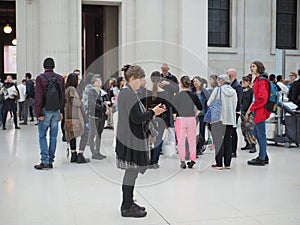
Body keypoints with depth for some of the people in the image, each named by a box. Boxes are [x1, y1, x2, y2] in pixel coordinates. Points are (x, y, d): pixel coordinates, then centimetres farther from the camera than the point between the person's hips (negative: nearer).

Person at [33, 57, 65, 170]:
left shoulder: (40, 78, -7)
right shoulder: (60, 78, 6)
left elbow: (38, 97, -11)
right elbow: (63, 96, 8)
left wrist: (39, 113, -9)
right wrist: (61, 111, 13)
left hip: (45, 110, -4)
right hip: (56, 111, 4)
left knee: (42, 136, 3)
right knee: (53, 136, 7)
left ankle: (45, 161, -3)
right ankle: (51, 161, 12)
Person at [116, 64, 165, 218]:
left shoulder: (124, 93, 14)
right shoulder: (130, 95, -18)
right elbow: (136, 119, -21)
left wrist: (150, 112, 10)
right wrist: (153, 112, -10)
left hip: (127, 138, 10)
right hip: (132, 139, -10)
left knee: (131, 172, 16)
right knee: (132, 172, -2)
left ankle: (128, 203, 27)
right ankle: (127, 208, 7)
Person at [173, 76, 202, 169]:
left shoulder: (177, 96, -7)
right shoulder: (193, 95, 0)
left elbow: (175, 110, -9)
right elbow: (200, 108, 7)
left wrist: (174, 118, 5)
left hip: (180, 119, -2)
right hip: (191, 120, 2)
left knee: (181, 141, 6)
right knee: (192, 140, 11)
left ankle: (182, 161, 7)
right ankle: (192, 159, 11)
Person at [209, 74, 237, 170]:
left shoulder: (217, 90, -7)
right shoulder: (234, 92, 7)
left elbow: (209, 103, -3)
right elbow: (235, 106, 13)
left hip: (219, 118, -4)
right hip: (230, 119, 4)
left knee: (219, 141, 1)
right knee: (228, 141, 9)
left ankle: (219, 164, 1)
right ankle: (227, 163, 13)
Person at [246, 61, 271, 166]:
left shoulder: (262, 80, -15)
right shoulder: (258, 80, 16)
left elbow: (262, 98, -21)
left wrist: (250, 109, -18)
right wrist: (251, 109, 15)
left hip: (260, 111, -10)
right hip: (258, 111, 10)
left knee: (261, 135, -3)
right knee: (256, 133, 17)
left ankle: (261, 159, 6)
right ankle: (264, 156, 26)